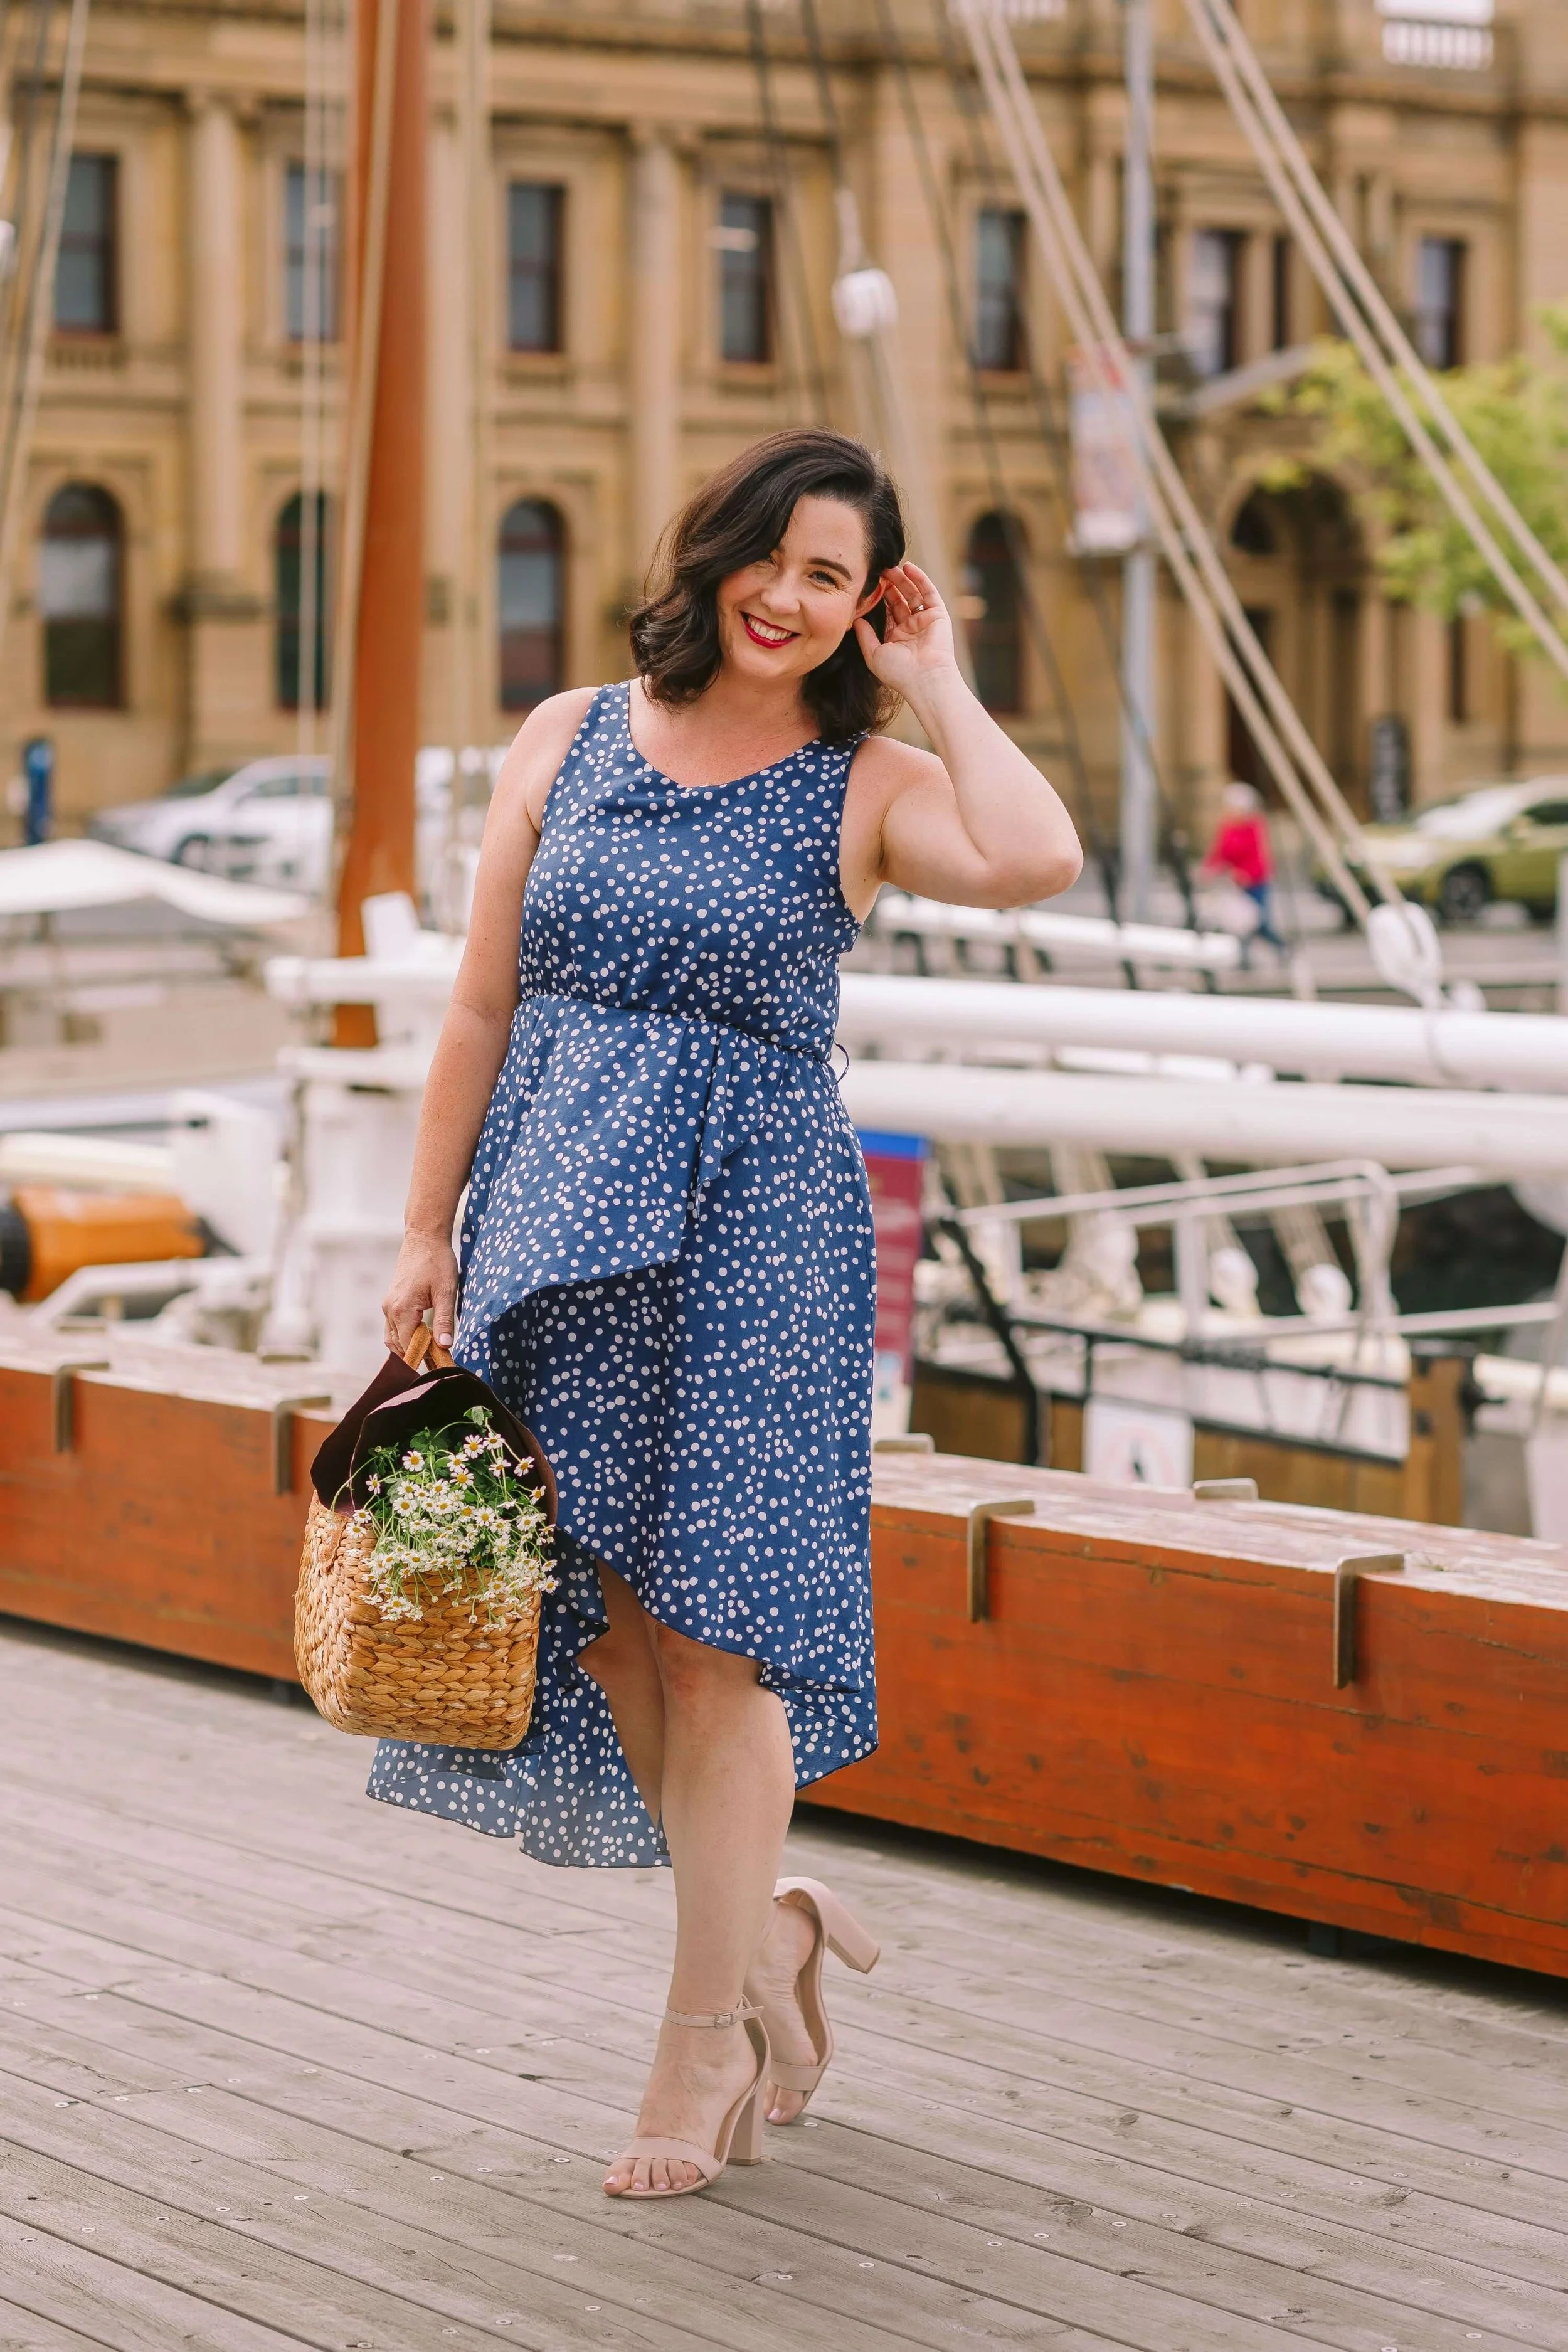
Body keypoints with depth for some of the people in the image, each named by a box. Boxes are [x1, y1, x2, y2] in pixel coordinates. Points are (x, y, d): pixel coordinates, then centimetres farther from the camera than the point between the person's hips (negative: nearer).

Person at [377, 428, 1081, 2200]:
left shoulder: (867, 783, 0)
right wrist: (426, 1230, 8)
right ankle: (768, 1927, 27)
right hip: (556, 1223, 3)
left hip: (757, 1227, -3)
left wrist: (936, 686, -8)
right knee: (602, 1622, 5)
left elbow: (1036, 861, -22)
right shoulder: (567, 742, 9)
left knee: (707, 1625, -4)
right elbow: (484, 1007, 11)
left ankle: (707, 2041, 8)